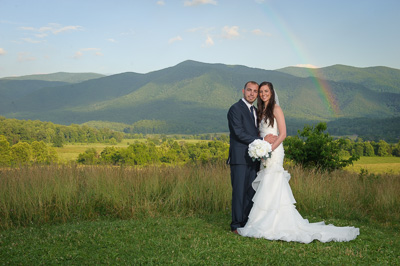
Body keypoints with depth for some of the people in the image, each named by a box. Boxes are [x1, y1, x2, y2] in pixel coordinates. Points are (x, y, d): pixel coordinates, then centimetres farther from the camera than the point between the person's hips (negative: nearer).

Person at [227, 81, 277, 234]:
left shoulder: (255, 111, 20)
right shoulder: (235, 109, -7)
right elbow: (240, 133, -15)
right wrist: (262, 141, -14)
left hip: (253, 159, 8)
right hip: (240, 158, -7)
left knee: (251, 192, 8)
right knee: (239, 191, -4)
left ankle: (246, 224, 15)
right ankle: (236, 225, 4)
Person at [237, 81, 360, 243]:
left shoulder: (276, 109, -6)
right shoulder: (261, 111, 18)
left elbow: (282, 134, -13)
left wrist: (269, 149, -20)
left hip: (274, 152, -8)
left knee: (270, 189, -8)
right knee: (265, 188, 6)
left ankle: (268, 225, -4)